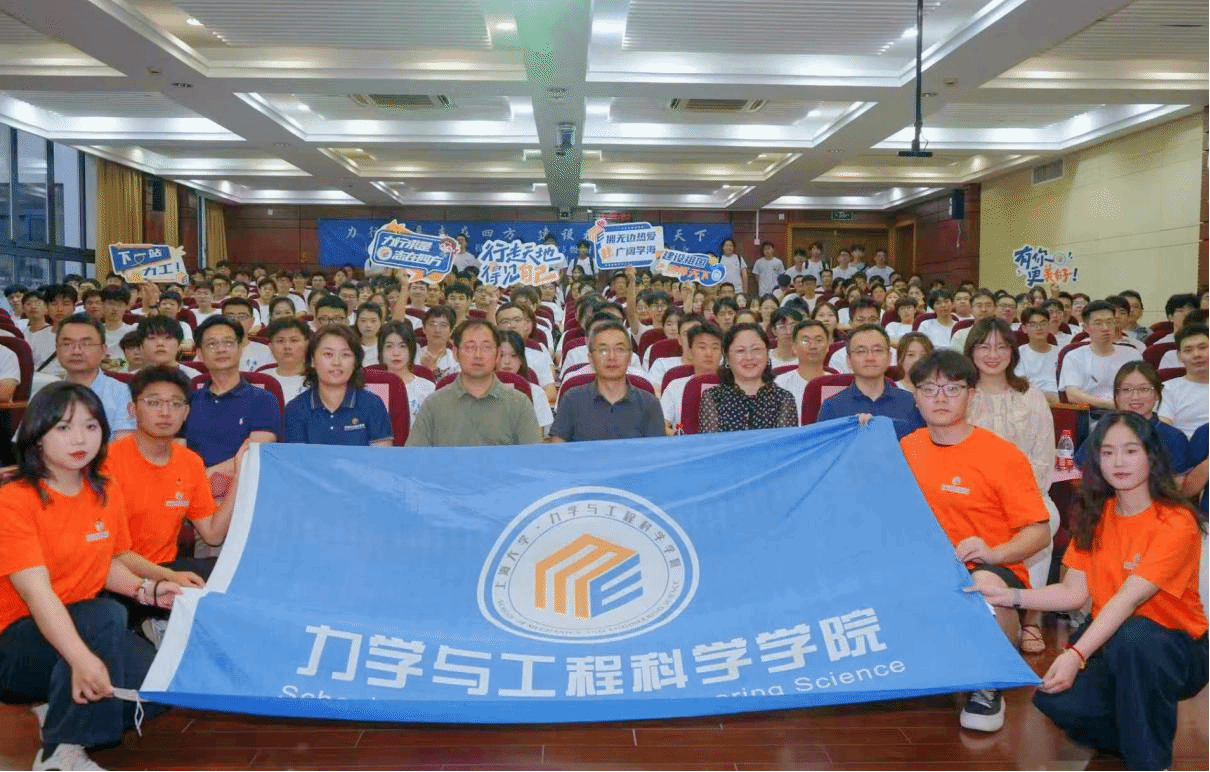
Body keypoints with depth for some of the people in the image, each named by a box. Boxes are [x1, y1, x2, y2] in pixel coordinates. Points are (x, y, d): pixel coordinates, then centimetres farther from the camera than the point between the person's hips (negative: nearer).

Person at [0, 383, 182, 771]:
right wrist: (82, 657, -40)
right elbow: (38, 593, -27)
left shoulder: (107, 494, 2)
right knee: (104, 614, -36)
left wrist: (148, 590, -6)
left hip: (84, 627, 6)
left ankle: (61, 713, 7)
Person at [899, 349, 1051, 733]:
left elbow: (1039, 532, -6)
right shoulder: (908, 447, 6)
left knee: (985, 585, -38)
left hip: (993, 572, -5)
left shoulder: (1002, 455, -8)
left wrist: (993, 553, -25)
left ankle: (989, 688, -9)